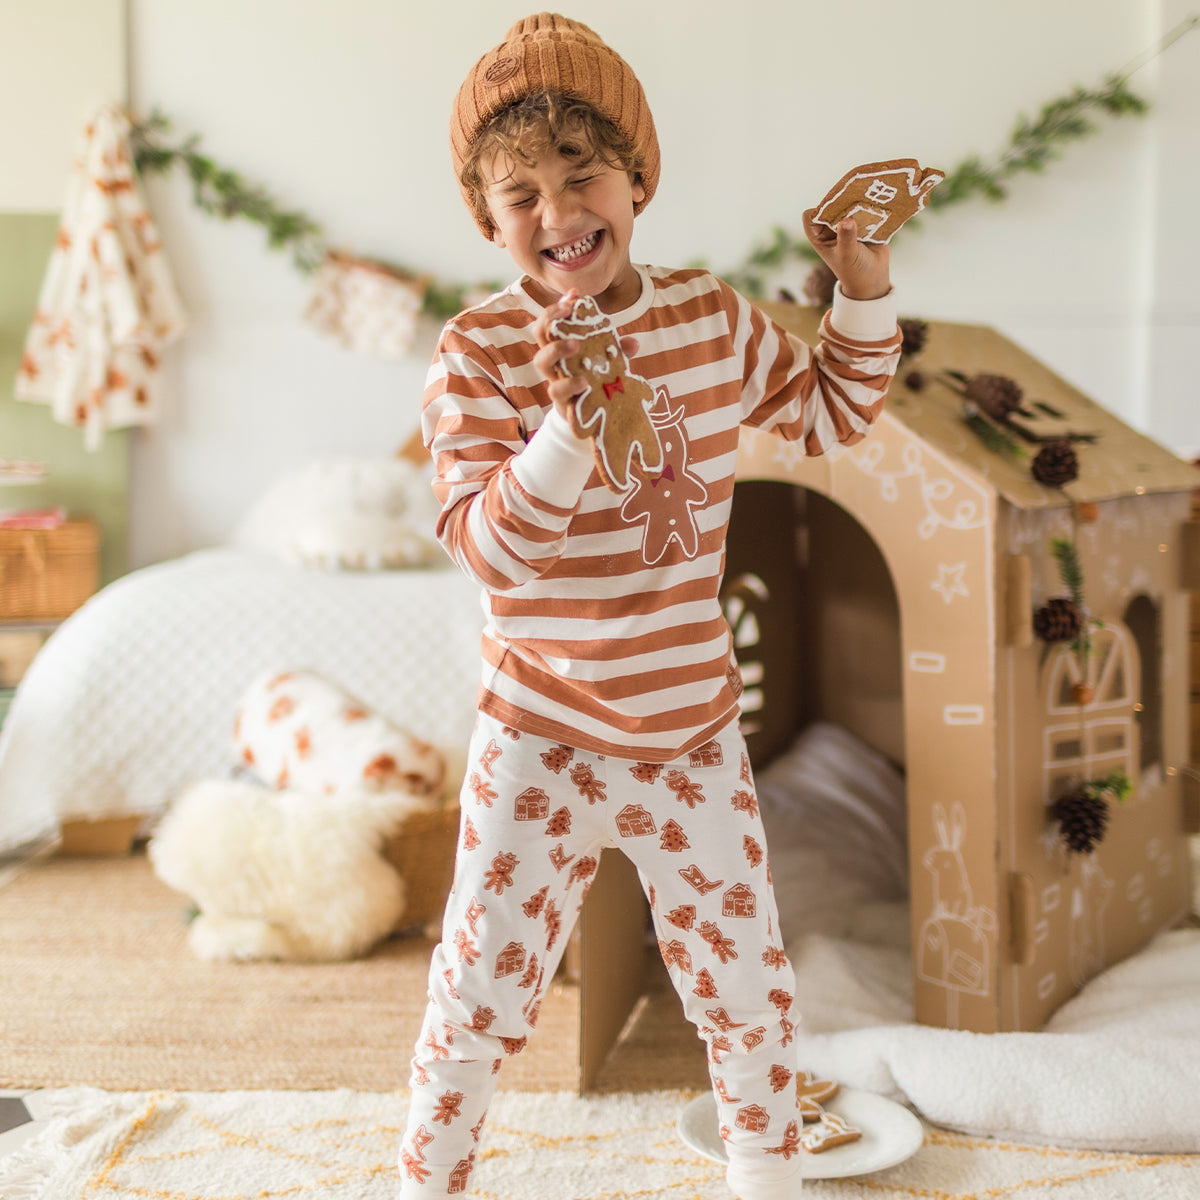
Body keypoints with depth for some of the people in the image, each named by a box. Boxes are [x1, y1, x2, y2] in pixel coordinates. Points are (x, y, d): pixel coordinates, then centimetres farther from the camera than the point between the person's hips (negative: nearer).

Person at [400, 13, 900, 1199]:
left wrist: (864, 295, 2)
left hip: (695, 737, 4)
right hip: (542, 745, -3)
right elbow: (489, 549, -23)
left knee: (748, 991, 17)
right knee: (476, 1000, 5)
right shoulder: (478, 353, -14)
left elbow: (830, 415, 15)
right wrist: (564, 425, -37)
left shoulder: (713, 318, -1)